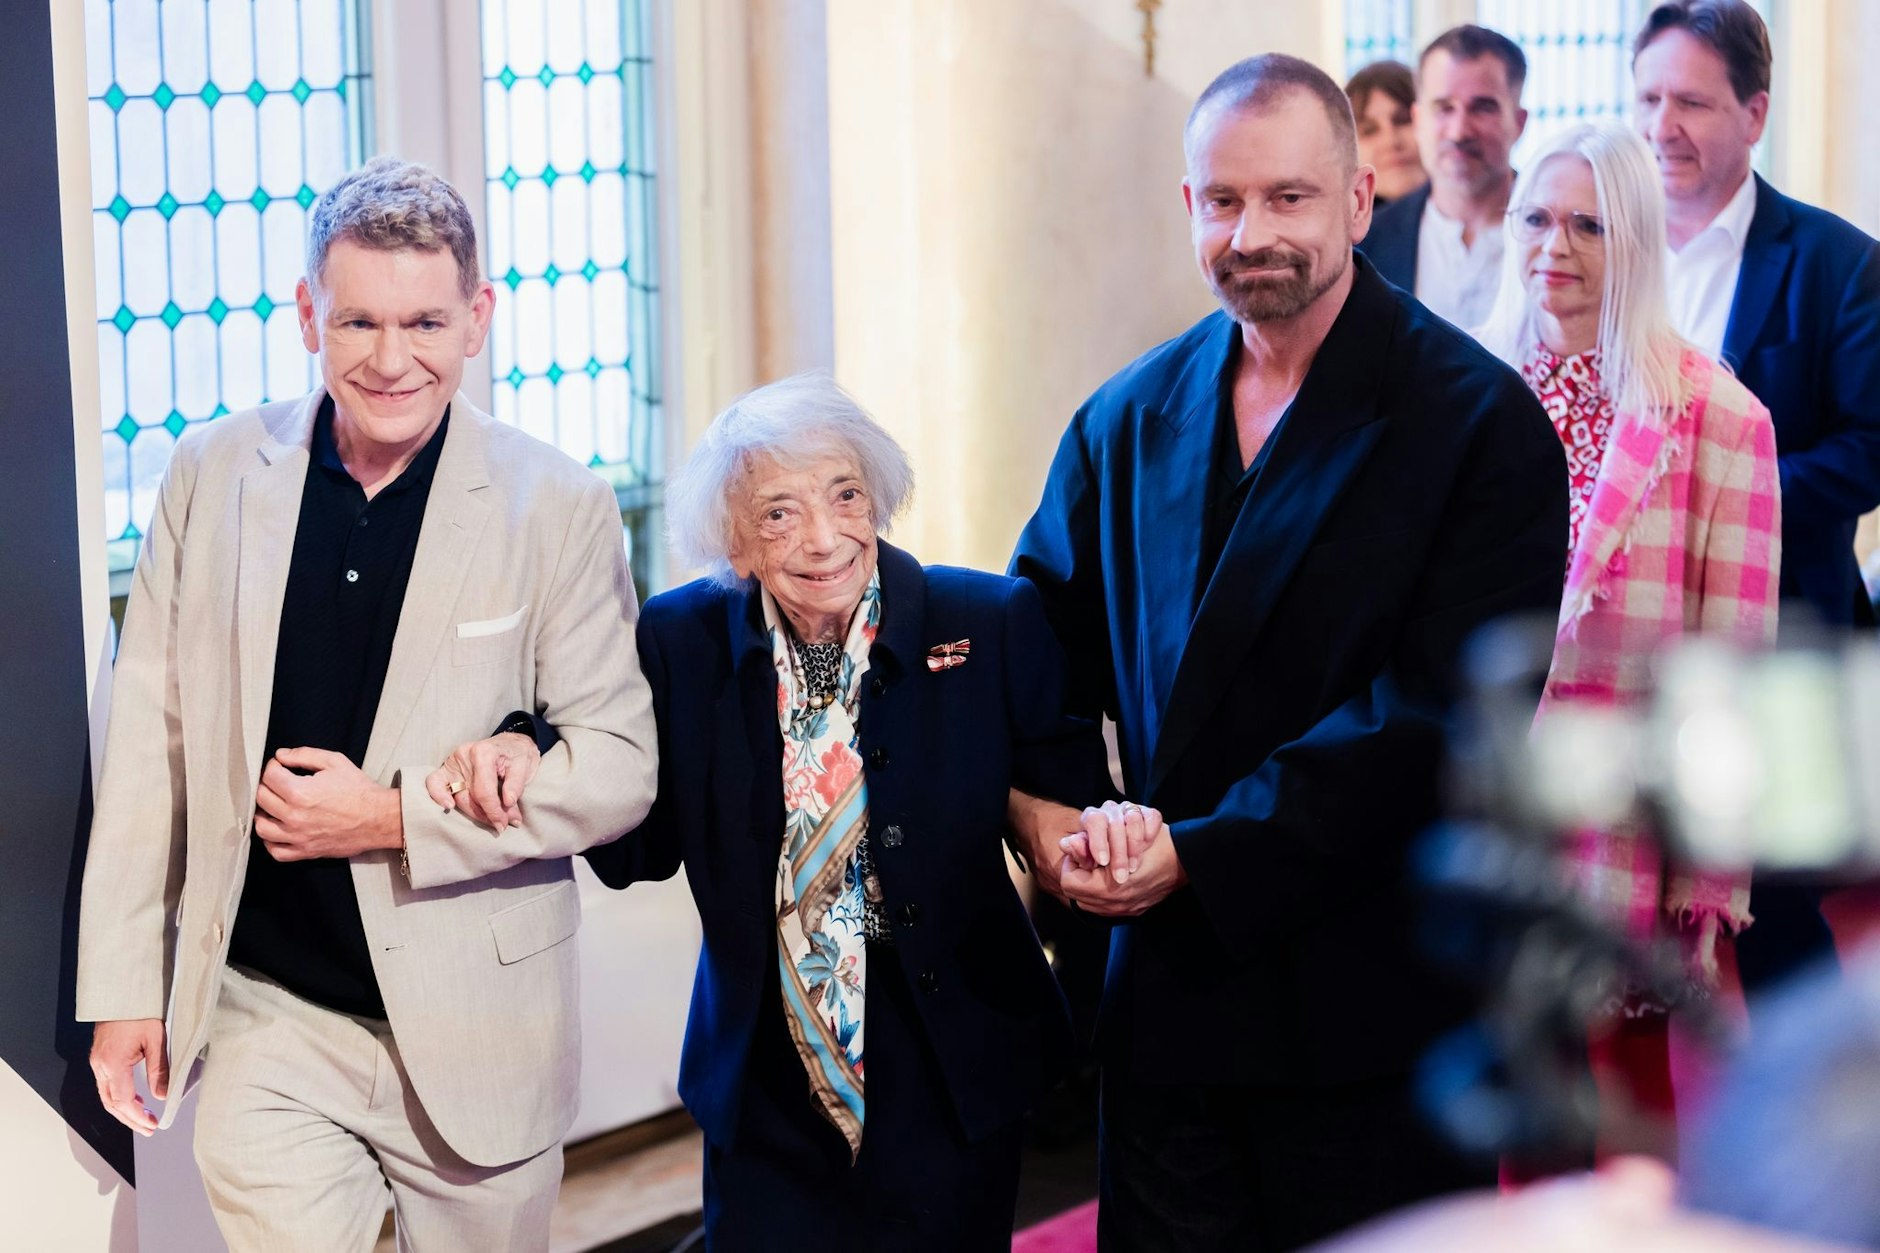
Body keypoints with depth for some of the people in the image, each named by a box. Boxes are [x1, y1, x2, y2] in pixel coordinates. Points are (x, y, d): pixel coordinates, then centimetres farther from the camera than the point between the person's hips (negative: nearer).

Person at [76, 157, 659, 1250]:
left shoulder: (559, 506, -6)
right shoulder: (216, 472, 0)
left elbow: (620, 766, -6)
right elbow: (151, 737, 5)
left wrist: (394, 816, -15)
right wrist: (124, 987, 5)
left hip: (477, 1032, -1)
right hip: (268, 1027, 1)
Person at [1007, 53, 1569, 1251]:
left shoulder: (1479, 421, -10)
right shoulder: (1128, 419, 8)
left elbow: (1441, 705, -18)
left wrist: (1205, 851, -21)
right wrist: (1038, 805, -7)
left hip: (1373, 1007, -4)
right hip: (1169, 992, 5)